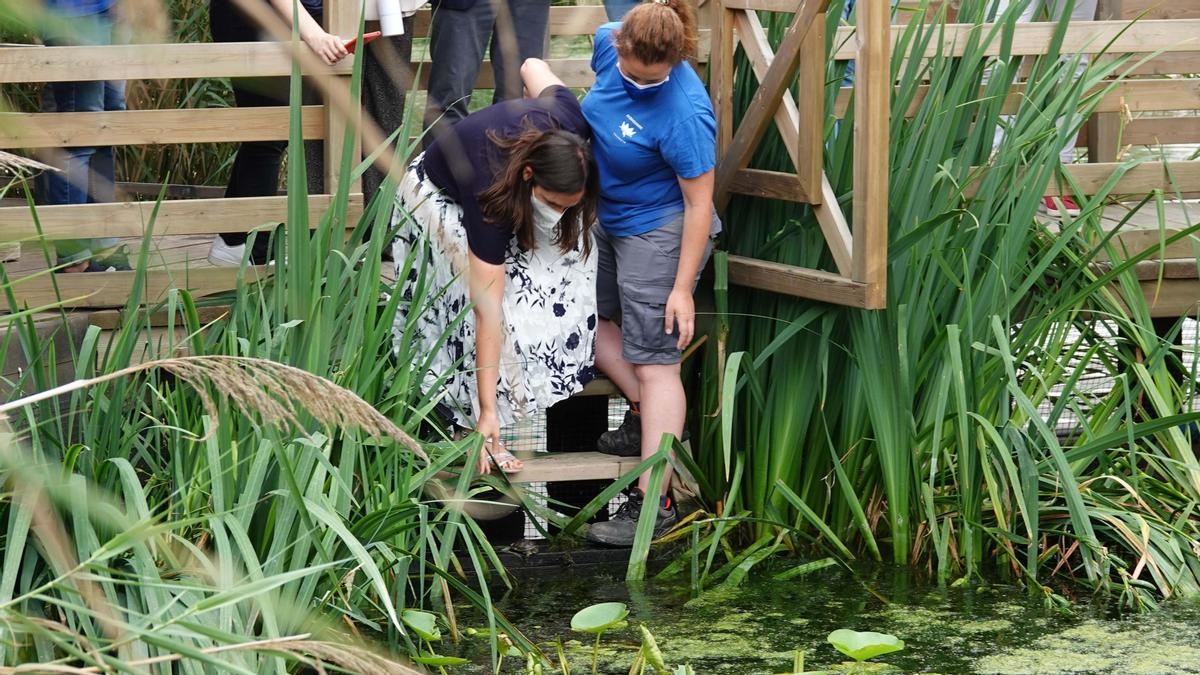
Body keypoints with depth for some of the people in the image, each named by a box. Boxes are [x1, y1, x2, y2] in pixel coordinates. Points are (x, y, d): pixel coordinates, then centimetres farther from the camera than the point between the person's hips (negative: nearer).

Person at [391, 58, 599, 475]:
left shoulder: (569, 125, -35)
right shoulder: (492, 201, -45)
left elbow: (533, 66, -12)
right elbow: (487, 314, -42)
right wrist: (487, 412, -41)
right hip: (440, 197, -6)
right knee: (471, 302, -23)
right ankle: (469, 422, -15)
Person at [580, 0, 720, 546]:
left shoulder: (683, 112, -32)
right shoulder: (608, 45, -12)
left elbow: (699, 203, -25)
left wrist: (682, 287, -23)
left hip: (659, 231, -9)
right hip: (611, 219, 9)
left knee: (653, 362, -7)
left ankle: (652, 503, -5)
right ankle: (646, 418, 34)